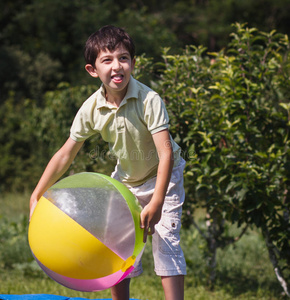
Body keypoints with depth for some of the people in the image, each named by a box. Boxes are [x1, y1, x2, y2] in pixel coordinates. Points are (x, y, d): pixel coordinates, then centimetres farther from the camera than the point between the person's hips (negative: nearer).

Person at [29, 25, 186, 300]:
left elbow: (166, 153, -35)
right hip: (125, 180, 5)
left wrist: (156, 204, -44)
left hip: (162, 177, -5)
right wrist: (36, 196, -12)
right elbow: (66, 154, -8)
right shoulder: (91, 109, -17)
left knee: (165, 241, -17)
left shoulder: (149, 100, -30)